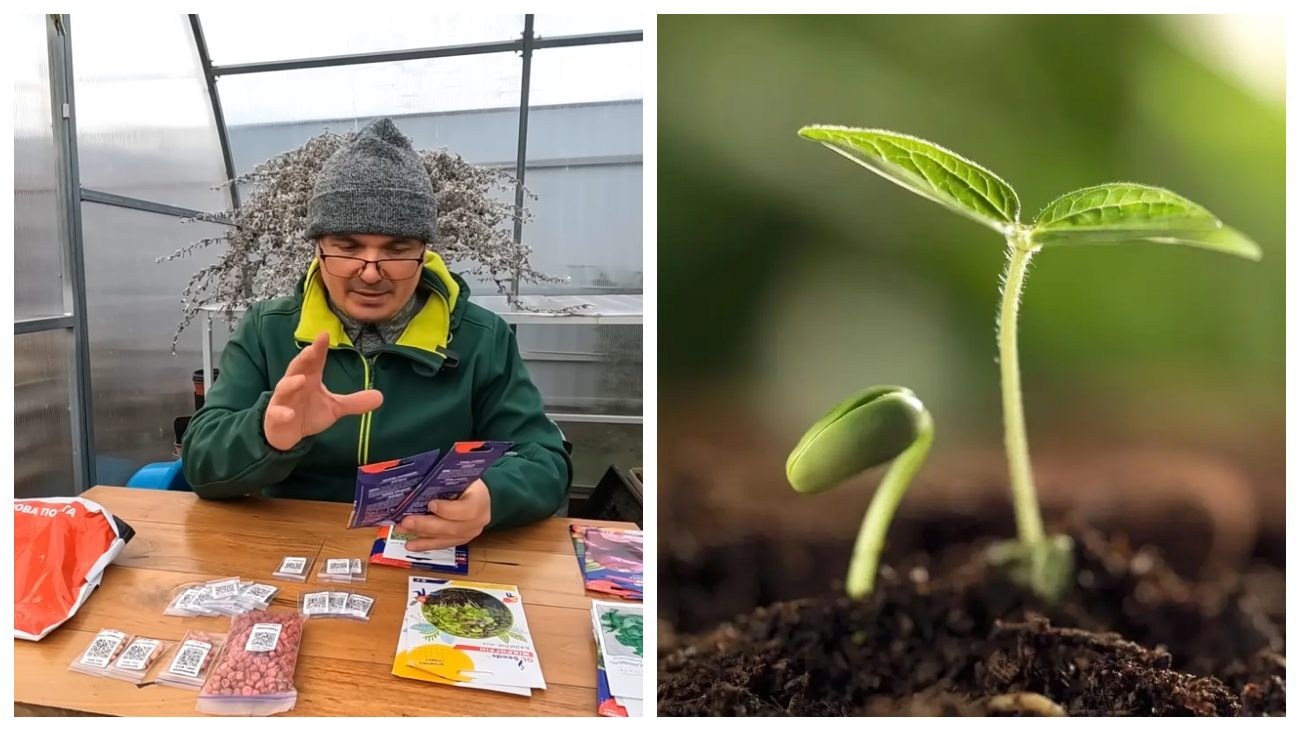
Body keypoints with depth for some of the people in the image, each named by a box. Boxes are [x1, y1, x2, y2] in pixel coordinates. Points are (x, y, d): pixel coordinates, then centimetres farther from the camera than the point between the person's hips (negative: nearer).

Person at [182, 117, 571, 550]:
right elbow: (201, 464, -3)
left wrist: (489, 496, -26)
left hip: (430, 562, 0)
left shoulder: (481, 339, 0)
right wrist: (269, 435, -25)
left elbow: (546, 462, -4)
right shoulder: (266, 331, 3)